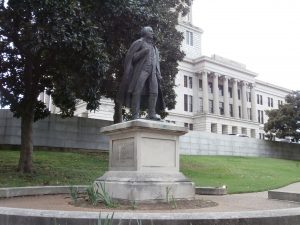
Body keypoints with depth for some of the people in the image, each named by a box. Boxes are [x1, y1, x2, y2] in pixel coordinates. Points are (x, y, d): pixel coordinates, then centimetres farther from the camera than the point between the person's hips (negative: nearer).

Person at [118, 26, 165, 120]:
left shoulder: (153, 47, 29)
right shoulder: (139, 42, 9)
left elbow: (156, 62, 25)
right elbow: (131, 56, -1)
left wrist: (159, 74, 14)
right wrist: (143, 51, -12)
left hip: (152, 71, 6)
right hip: (141, 70, -6)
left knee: (154, 92, -9)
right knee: (137, 91, -14)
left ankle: (151, 114, -9)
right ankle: (135, 115, -16)